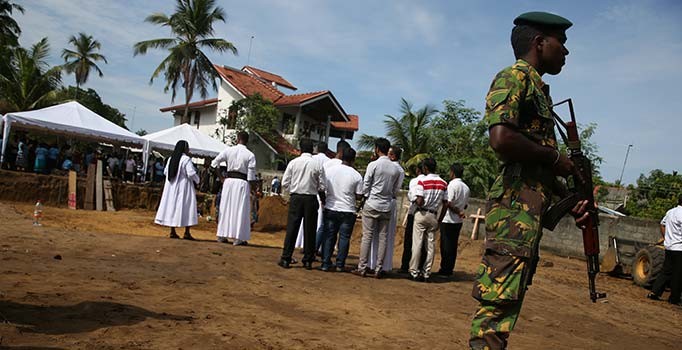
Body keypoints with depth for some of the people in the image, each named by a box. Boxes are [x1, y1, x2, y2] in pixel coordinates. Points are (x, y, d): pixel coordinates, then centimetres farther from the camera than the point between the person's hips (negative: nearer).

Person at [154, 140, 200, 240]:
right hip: (184, 187, -6)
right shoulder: (186, 159, -14)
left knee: (172, 206, 10)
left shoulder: (171, 159, 6)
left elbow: (165, 172, 13)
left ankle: (172, 232, 11)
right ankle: (187, 233, -3)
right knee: (186, 208, -1)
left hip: (171, 187, 7)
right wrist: (197, 180, -1)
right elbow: (191, 173, -19)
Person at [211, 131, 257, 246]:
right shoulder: (250, 155, -4)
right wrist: (251, 190, 2)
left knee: (226, 207, 12)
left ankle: (222, 236, 18)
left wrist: (221, 177, 10)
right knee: (241, 209, 3)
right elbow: (251, 176, -7)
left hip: (229, 181, 3)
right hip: (242, 183, -3)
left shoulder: (228, 150, 2)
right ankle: (238, 238, 3)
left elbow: (214, 163, 2)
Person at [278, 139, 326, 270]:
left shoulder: (293, 162, -2)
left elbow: (285, 183, -1)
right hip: (311, 199, 0)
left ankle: (285, 259, 6)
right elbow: (322, 186, -2)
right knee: (309, 230, 7)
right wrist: (323, 200, 14)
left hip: (296, 198, 1)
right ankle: (308, 261, 12)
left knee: (291, 228, 4)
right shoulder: (318, 164, -4)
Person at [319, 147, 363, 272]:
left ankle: (325, 263, 9)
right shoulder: (357, 175, -7)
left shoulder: (329, 170, -1)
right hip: (348, 210, -2)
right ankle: (340, 264, 11)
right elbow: (358, 196, -4)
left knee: (329, 236, 9)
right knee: (344, 237, 8)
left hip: (330, 209, 2)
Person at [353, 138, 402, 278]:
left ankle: (362, 268, 2)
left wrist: (365, 198, 9)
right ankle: (378, 269, 9)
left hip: (371, 205, -4)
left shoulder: (373, 165, -9)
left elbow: (365, 186, -6)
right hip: (386, 207, 4)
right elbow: (396, 190, 8)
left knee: (367, 236, 0)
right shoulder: (396, 169, 4)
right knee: (383, 238, 6)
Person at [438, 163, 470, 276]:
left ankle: (445, 269, 3)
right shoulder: (466, 187, 9)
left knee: (446, 245, -1)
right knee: (453, 245, 10)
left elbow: (448, 203, -21)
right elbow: (466, 205, 15)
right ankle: (450, 269, 15)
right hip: (458, 221, 7)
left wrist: (458, 212, -9)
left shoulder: (452, 185, -14)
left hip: (448, 220, -7)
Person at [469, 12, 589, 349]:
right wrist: (553, 157, -9)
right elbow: (502, 138, -23)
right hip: (515, 205, -10)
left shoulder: (538, 88, 24)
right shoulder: (514, 77, -5)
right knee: (497, 303, -10)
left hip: (531, 209, 10)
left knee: (506, 300, 14)